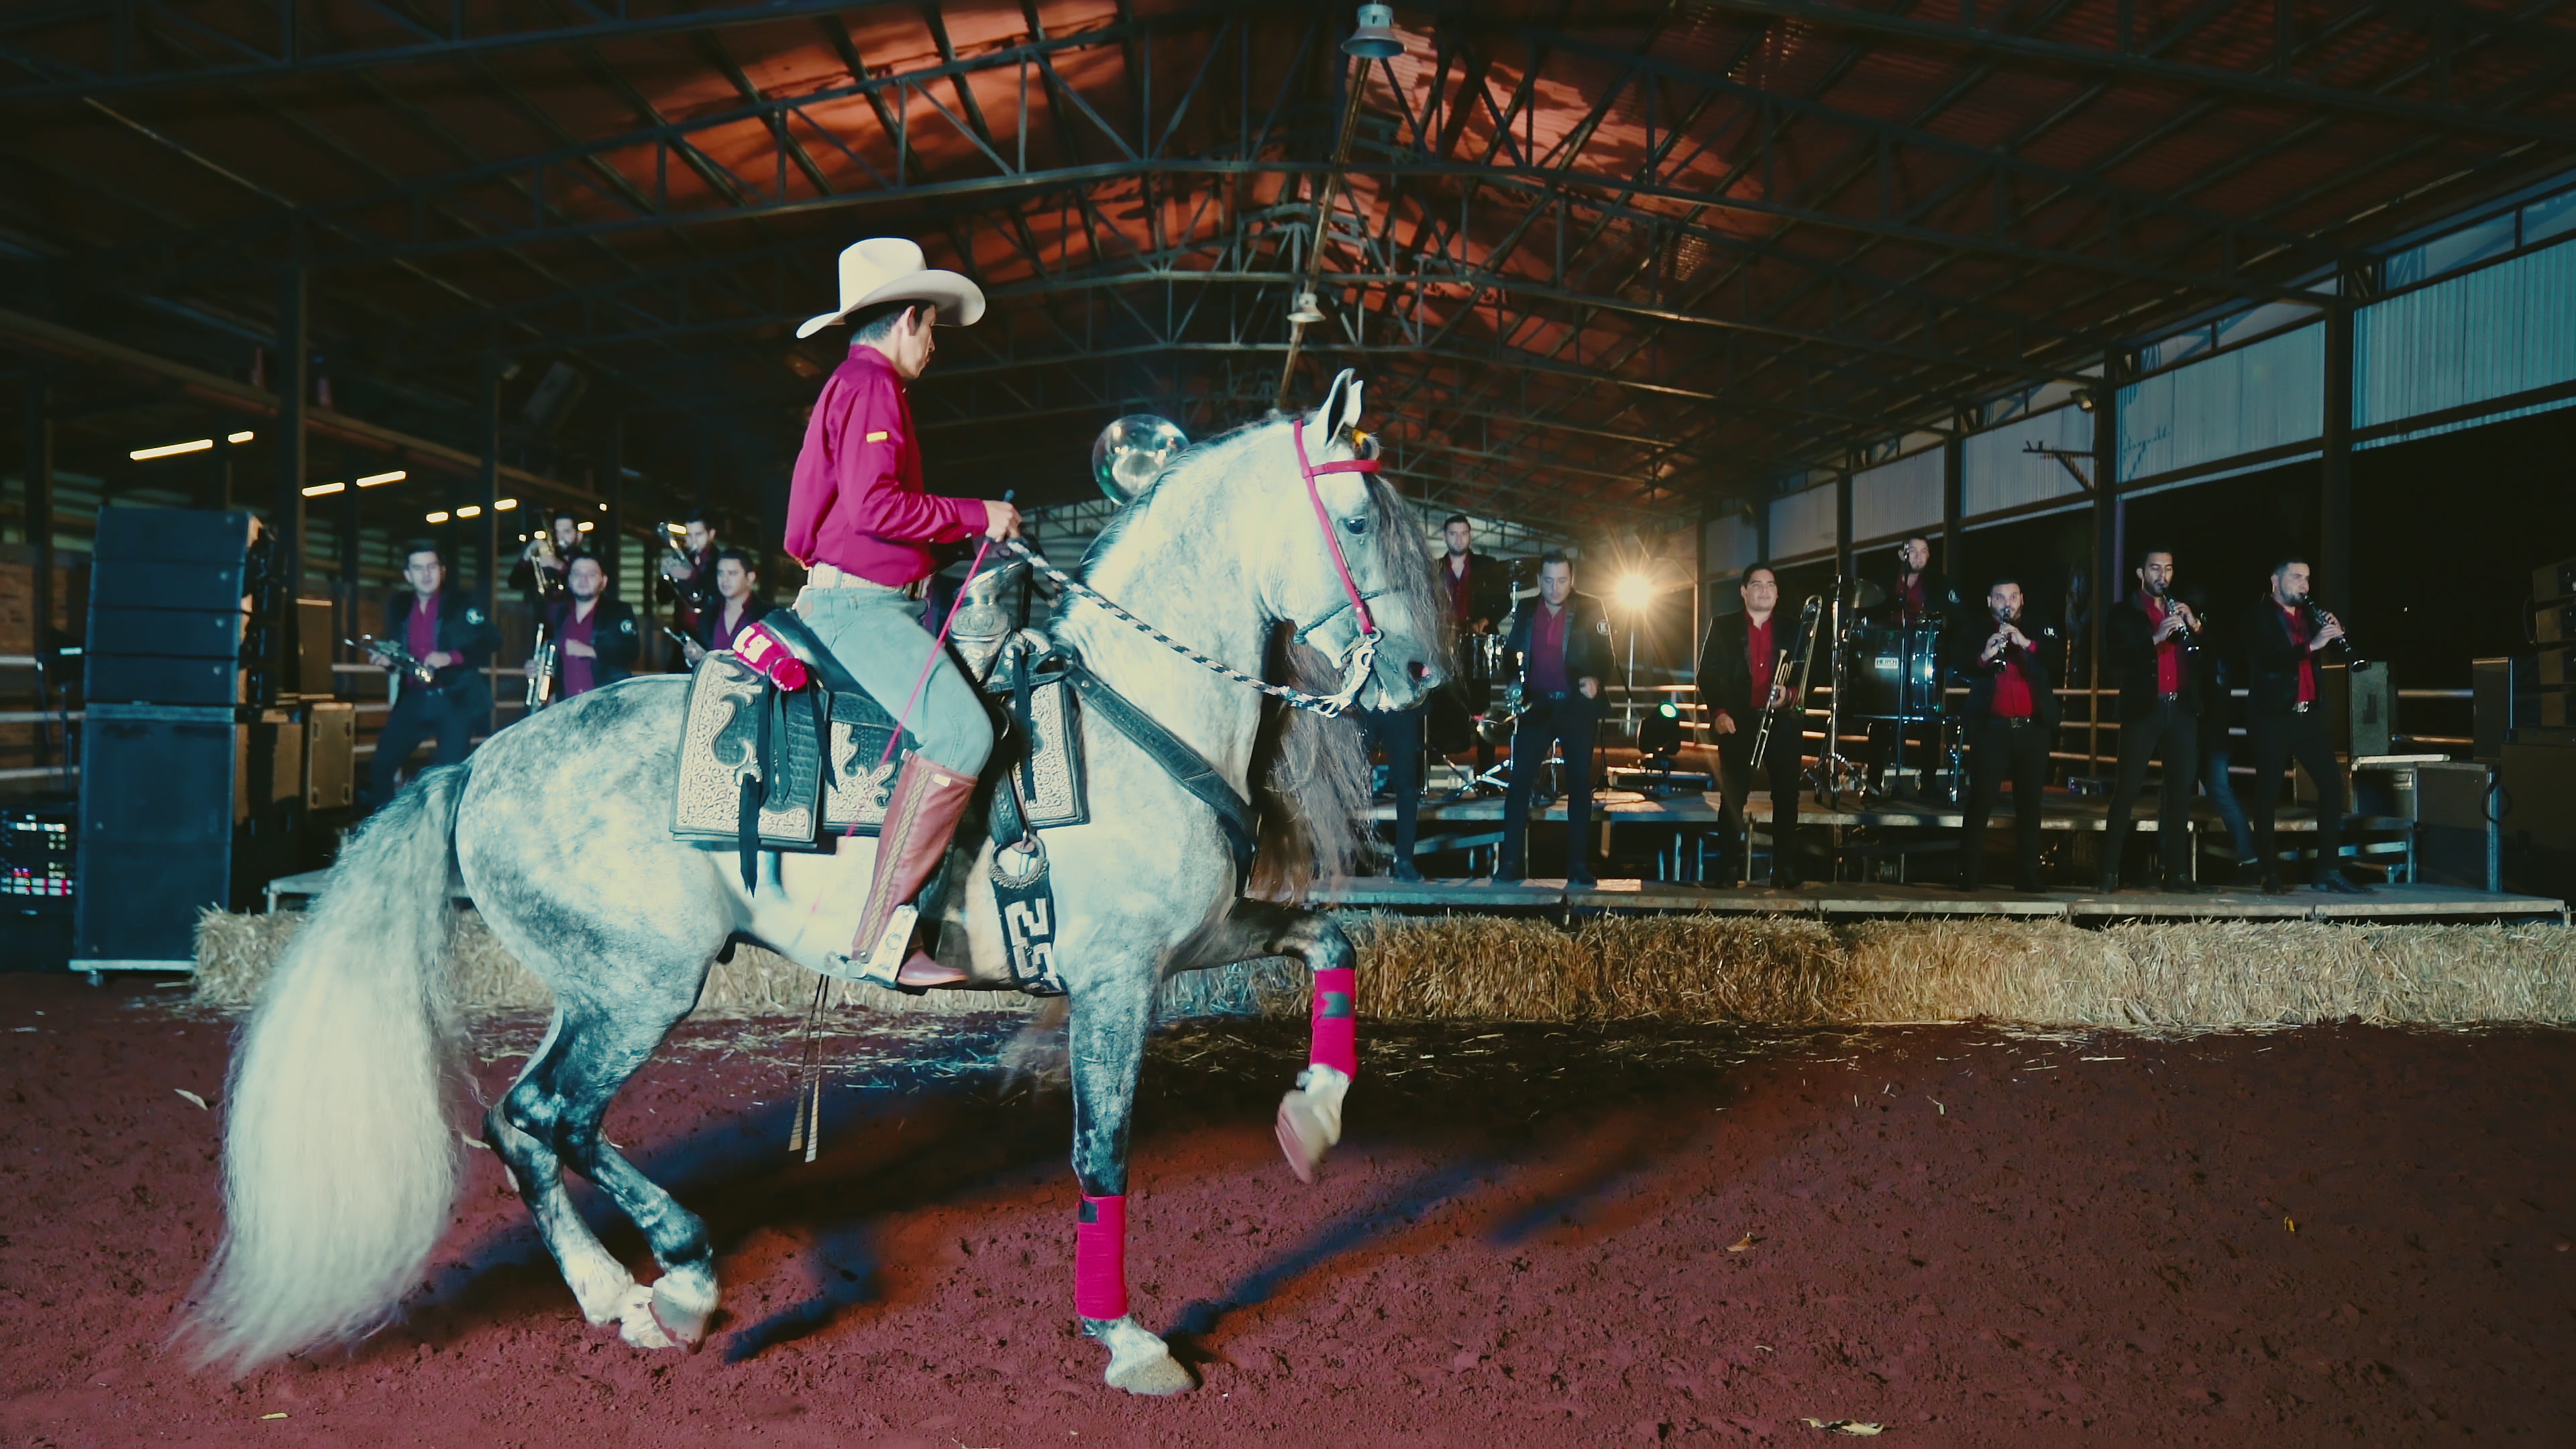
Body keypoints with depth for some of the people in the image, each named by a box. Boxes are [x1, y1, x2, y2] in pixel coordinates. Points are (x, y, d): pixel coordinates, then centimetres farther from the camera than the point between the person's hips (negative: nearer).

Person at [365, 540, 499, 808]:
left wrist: (451, 657, -20)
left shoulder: (461, 603, -3)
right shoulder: (398, 606, 10)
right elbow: (394, 647, 22)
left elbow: (491, 640, -8)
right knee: (381, 766, 3)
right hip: (413, 700, 5)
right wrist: (386, 658, -1)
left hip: (456, 699, -5)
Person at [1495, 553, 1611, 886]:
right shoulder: (1525, 612, 8)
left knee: (1580, 785, 1)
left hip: (1576, 706, -2)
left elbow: (1604, 655, -3)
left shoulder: (1590, 610, 0)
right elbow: (1511, 652, 18)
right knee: (1519, 782, -3)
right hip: (1536, 706, 2)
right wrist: (1514, 682, 1)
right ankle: (1510, 863, 2)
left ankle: (1579, 867, 7)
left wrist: (1595, 679, -22)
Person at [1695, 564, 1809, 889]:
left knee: (1787, 798, 0)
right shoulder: (1723, 627, 7)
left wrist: (1790, 695, -13)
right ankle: (1727, 871, 3)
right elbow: (1708, 674, 2)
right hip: (1738, 722, -1)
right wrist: (1717, 712, -12)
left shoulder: (1792, 631, 11)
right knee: (1732, 798, -2)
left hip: (1783, 724, 1)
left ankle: (1785, 870, 6)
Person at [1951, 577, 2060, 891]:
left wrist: (2027, 645, -17)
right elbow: (1958, 665, -6)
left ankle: (2027, 877, 10)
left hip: (2033, 728, 2)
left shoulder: (2039, 632, 10)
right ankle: (1969, 875, -2)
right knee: (1980, 803, -5)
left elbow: (2059, 660, -3)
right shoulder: (1973, 632, 6)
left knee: (2030, 806, 5)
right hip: (1992, 728, -2)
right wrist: (1984, 656, -23)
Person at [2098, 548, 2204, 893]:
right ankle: (2110, 871, -5)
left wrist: (2195, 626, -5)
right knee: (2127, 789, -6)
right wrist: (2155, 638, -20)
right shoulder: (2123, 613, 5)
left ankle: (2177, 871, 8)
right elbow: (2115, 659, -9)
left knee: (2181, 790, 4)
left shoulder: (2183, 611, 18)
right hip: (2143, 709, -4)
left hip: (2182, 709, 4)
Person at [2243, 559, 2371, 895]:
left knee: (2332, 783, 0)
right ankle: (2271, 875, 3)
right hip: (2272, 716, -6)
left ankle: (2329, 870, 7)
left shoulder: (2308, 614, 15)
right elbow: (2266, 661, -19)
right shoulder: (2260, 617, -3)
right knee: (2268, 793, -3)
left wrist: (2334, 631, -3)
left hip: (2308, 714, 6)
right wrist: (2312, 646, -29)